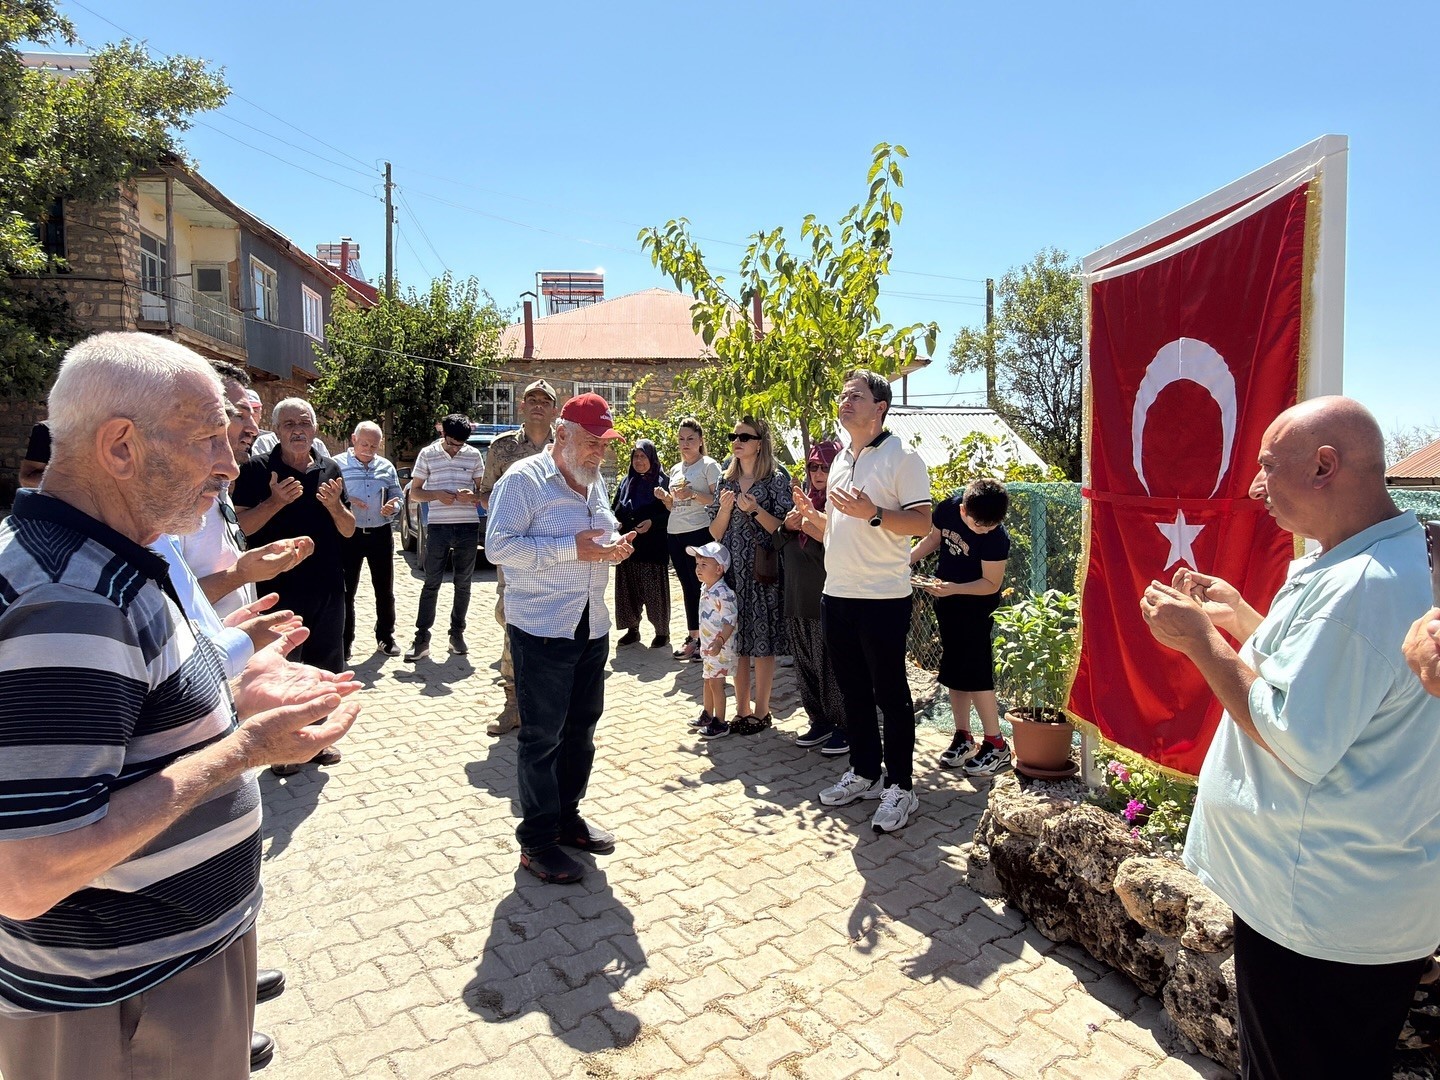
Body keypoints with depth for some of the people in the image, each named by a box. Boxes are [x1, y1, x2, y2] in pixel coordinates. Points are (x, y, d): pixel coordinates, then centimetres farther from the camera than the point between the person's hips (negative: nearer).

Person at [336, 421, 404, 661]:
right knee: (346, 590, 3)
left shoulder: (387, 467, 10)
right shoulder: (338, 464, -1)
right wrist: (345, 501, -21)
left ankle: (385, 636, 23)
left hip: (381, 534, 3)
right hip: (349, 534, -3)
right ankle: (345, 640, 14)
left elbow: (398, 497, 14)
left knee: (385, 589, 9)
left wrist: (393, 507, -8)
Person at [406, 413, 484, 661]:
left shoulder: (473, 455, 5)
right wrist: (437, 495, -12)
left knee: (463, 584, 8)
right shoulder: (428, 454, 3)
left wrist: (472, 496, -13)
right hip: (438, 527, -1)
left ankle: (457, 633, 19)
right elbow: (414, 492, 6)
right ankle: (422, 638, 4)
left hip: (468, 527, 1)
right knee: (431, 584, 0)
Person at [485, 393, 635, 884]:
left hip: (592, 627, 8)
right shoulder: (524, 478, -11)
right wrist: (573, 548, -23)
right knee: (542, 736, 2)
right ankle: (537, 840, 16)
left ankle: (567, 815, 33)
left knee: (581, 727, 16)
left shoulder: (595, 482, 14)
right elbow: (499, 546, -18)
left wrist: (614, 547, 1)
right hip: (541, 628, -8)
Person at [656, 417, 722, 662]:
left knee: (700, 585, -5)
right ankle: (692, 637, 17)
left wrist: (693, 494, -20)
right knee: (687, 586, 10)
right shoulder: (676, 469, 18)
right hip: (674, 533, 7)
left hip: (699, 532, -6)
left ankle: (704, 639, 3)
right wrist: (665, 498, 3)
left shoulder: (709, 465, -1)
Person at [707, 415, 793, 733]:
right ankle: (742, 710, 20)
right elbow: (715, 533, 10)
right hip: (731, 571, 5)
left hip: (762, 572, -5)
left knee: (761, 642, 1)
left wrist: (755, 510, -18)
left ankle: (761, 712, 13)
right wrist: (725, 508, -7)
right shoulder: (727, 481, 12)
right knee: (736, 641, 8)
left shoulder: (776, 479, -2)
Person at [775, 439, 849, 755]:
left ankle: (845, 728, 16)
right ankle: (820, 721, 29)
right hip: (799, 599, 7)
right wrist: (788, 526, -1)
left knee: (832, 666, 1)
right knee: (807, 664, 15)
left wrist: (815, 522, -28)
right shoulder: (803, 497, 13)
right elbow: (780, 542, 19)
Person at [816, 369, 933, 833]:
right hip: (837, 594, 8)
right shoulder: (841, 460, 16)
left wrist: (873, 513, -27)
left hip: (882, 598, -7)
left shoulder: (902, 457, -7)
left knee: (890, 694, 2)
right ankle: (864, 773, 30)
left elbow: (922, 521, -16)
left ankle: (900, 787, 15)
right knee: (853, 690, 16)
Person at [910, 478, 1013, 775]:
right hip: (946, 599, 6)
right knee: (954, 671, 12)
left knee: (975, 672, -7)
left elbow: (991, 584, -19)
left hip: (976, 604, -6)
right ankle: (963, 737, 23)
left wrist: (954, 589, -32)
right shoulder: (947, 509, -11)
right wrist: (905, 559, -6)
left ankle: (996, 745, 5)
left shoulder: (996, 537, -25)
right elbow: (933, 539, 7)